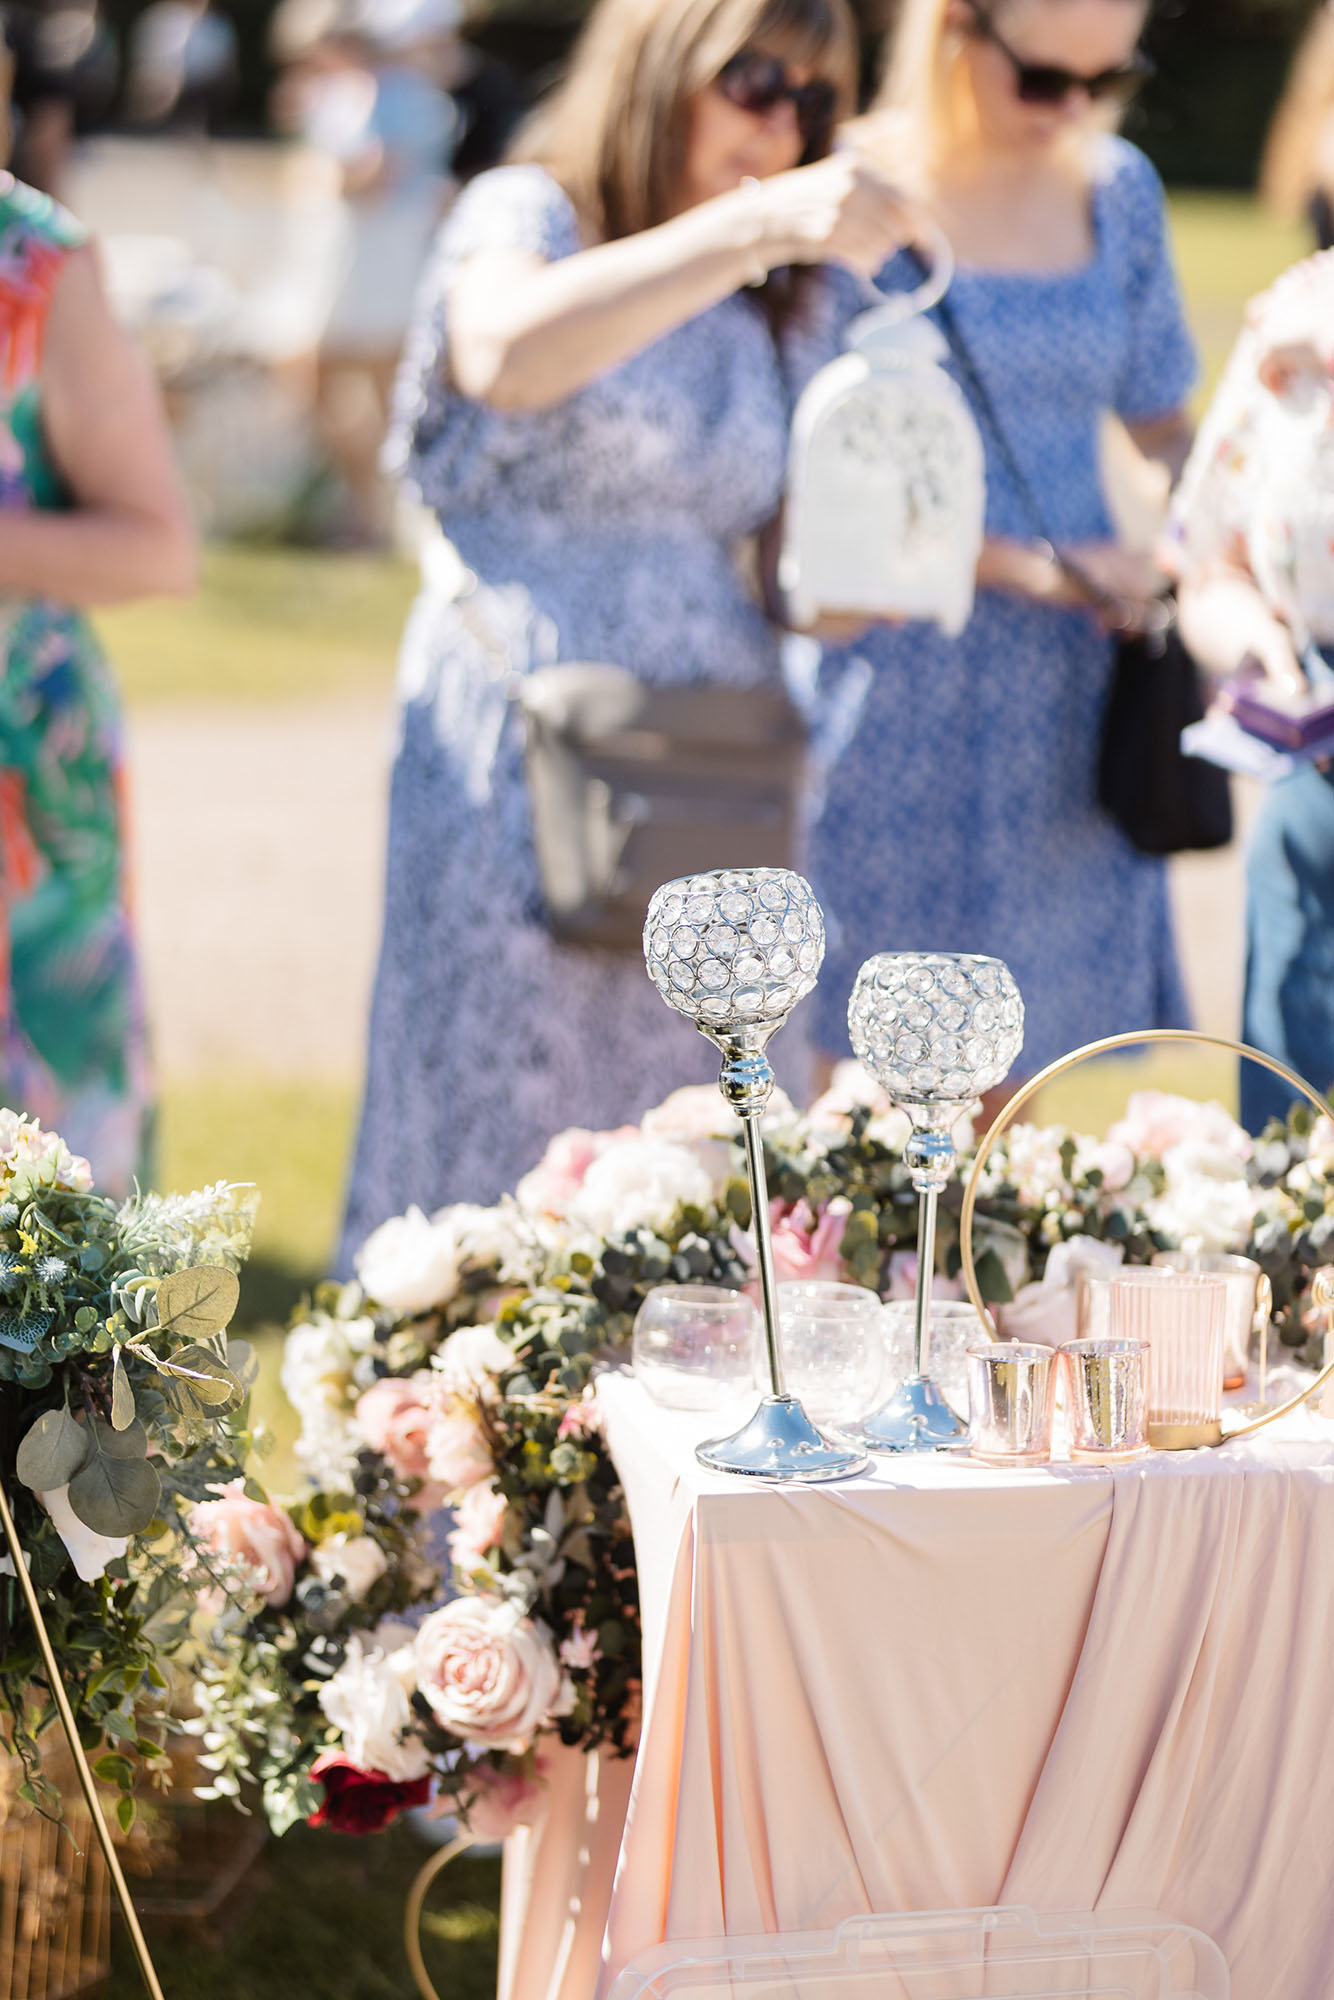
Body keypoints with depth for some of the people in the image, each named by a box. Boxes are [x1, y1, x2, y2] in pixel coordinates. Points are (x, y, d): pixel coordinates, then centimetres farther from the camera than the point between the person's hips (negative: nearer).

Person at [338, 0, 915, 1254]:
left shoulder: (754, 309, 16)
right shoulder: (524, 214, -3)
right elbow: (505, 352, -28)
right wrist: (755, 223, -34)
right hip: (525, 761, -6)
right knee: (505, 1120, -3)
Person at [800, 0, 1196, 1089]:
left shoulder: (1118, 190, 6)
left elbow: (1160, 421, 13)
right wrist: (1020, 564, -18)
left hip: (1062, 700, 4)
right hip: (898, 689, -4)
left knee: (1013, 1071, 9)